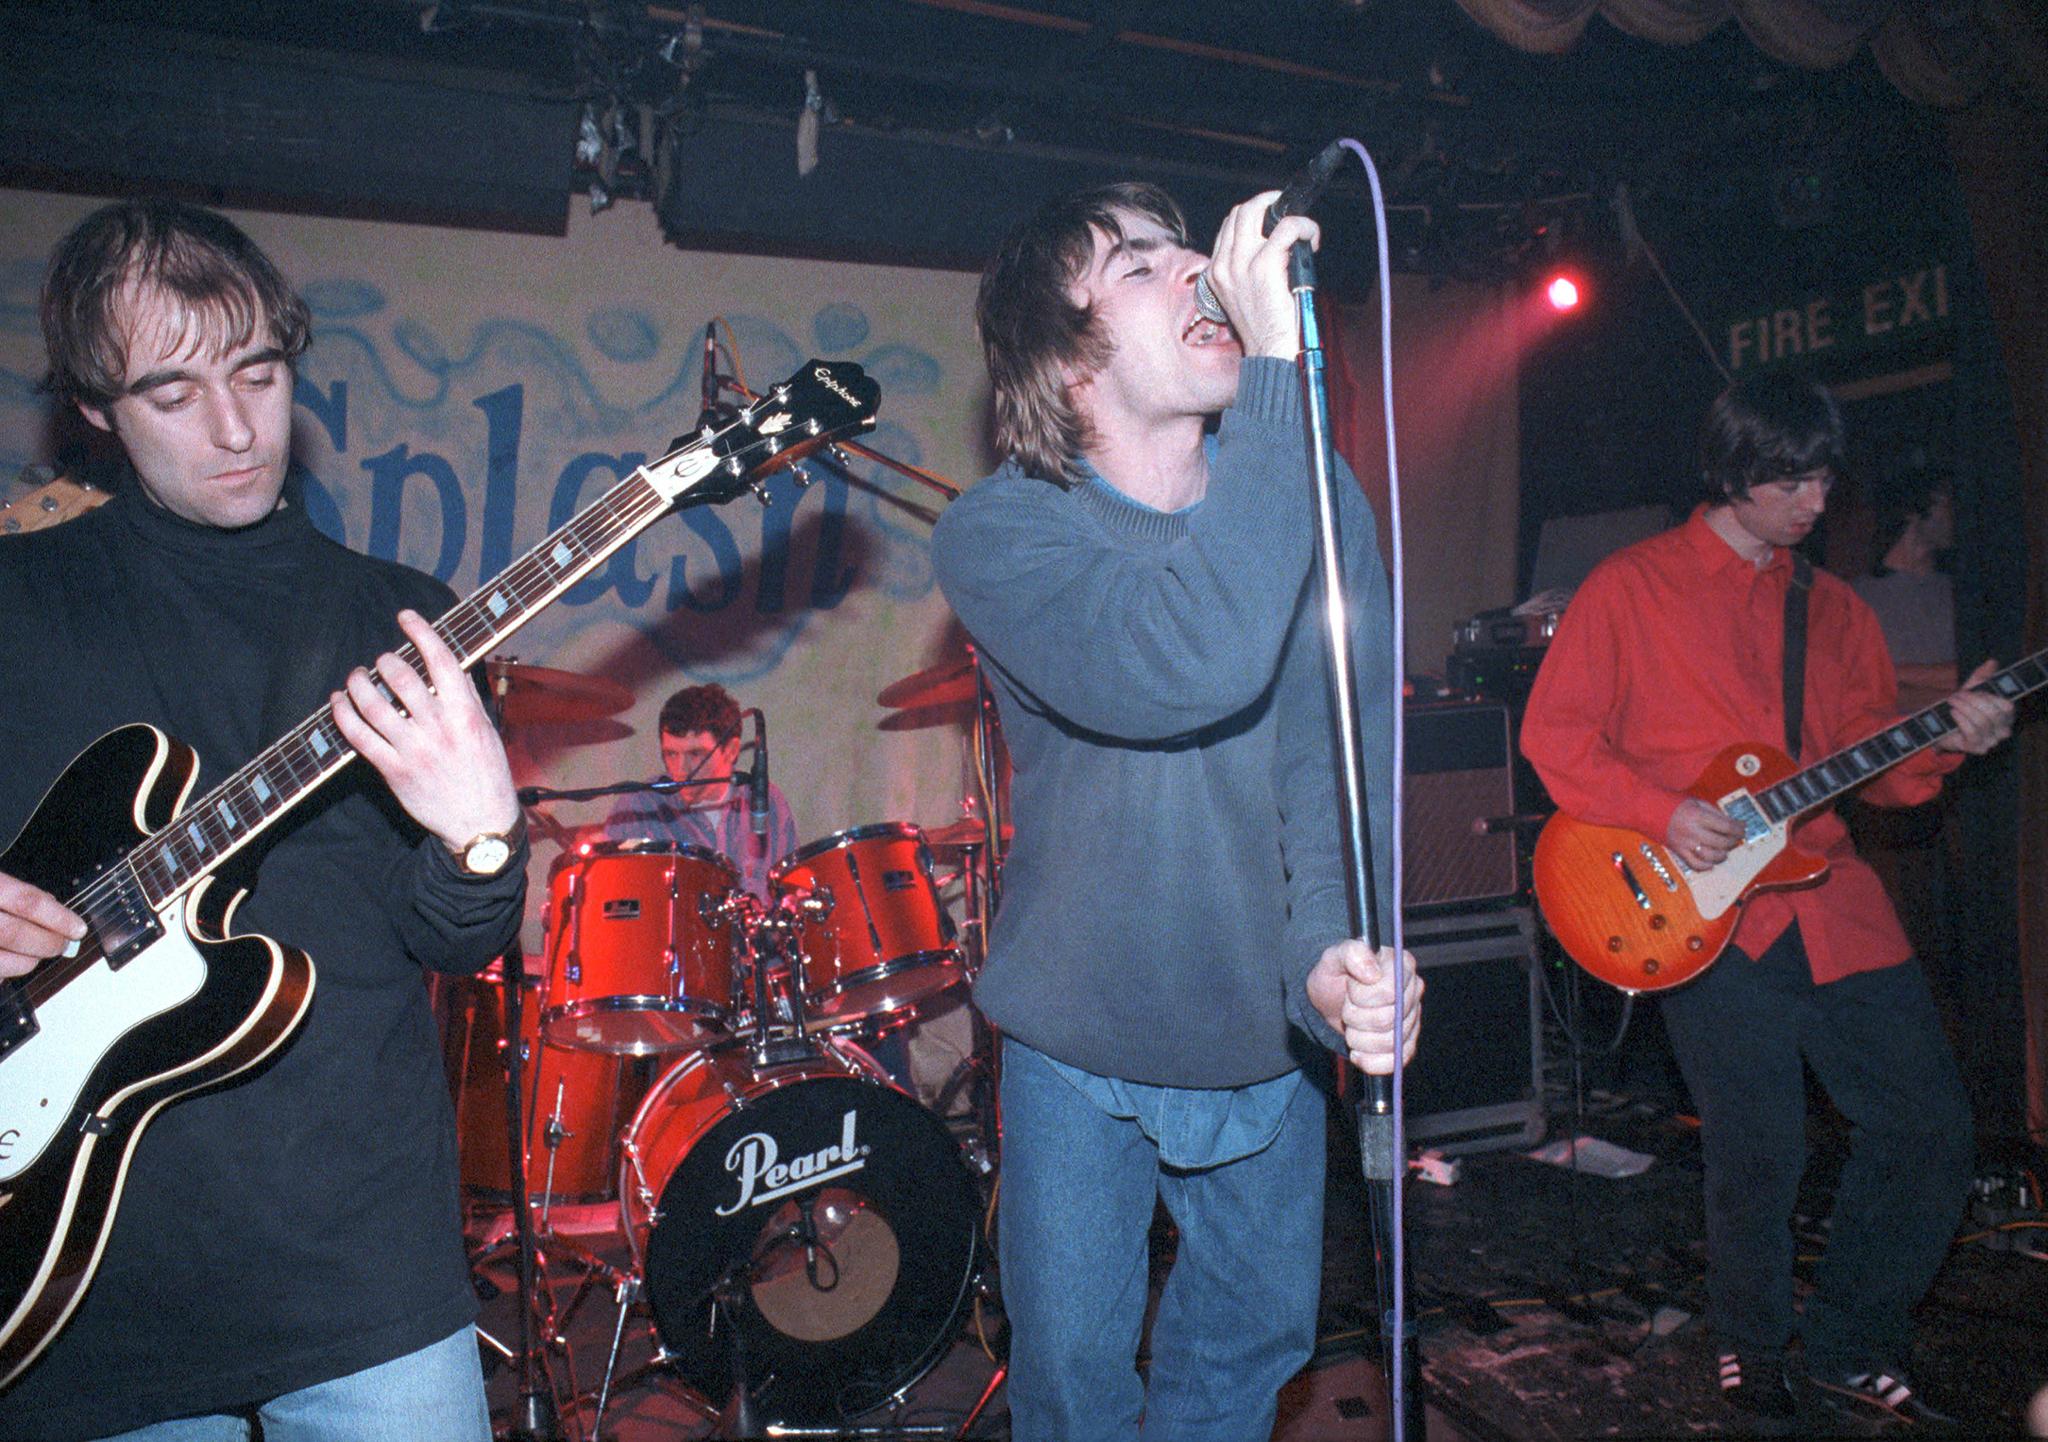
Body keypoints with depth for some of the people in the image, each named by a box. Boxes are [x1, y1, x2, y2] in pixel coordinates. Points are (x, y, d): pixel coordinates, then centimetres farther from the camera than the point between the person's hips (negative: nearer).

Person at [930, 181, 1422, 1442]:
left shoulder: (1315, 498, -7)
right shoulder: (995, 534, -20)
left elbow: (1340, 750, -16)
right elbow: (1194, 665, -38)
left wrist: (1329, 948, -33)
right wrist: (1278, 368, -37)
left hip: (1264, 1028, 4)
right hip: (1080, 1042, -3)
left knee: (1260, 1331, 22)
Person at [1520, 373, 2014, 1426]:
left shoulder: (1833, 608, 16)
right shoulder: (1632, 586, 0)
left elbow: (1872, 765, 15)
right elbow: (1554, 733, -3)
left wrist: (1946, 740, -5)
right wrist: (1662, 813, -14)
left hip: (1834, 904, 6)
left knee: (1931, 1125, 4)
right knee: (1759, 1159, -1)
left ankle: (1851, 1342, 26)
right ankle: (1751, 1347, 27)